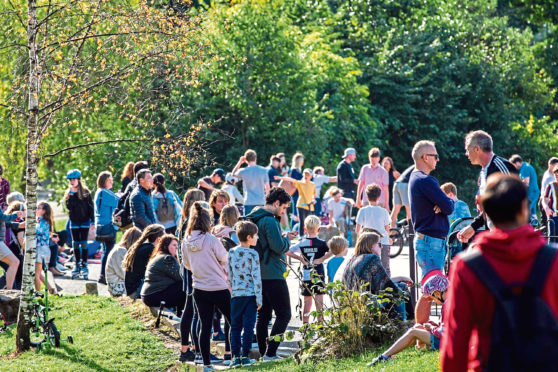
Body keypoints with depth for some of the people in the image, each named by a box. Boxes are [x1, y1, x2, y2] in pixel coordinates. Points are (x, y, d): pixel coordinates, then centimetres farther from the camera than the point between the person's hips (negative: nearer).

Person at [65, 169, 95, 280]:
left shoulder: (85, 192, -4)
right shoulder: (69, 193, 3)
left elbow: (91, 207, -2)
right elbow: (68, 206, -11)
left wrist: (92, 220, -6)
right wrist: (71, 194, -17)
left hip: (84, 221, -3)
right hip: (74, 221, 3)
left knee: (83, 243, -3)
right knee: (76, 244, 6)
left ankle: (84, 266, 1)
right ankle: (77, 265, 12)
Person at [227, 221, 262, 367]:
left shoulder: (231, 253, 4)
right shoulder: (252, 254, -9)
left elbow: (229, 275, 10)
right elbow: (256, 277, -10)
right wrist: (259, 299, -6)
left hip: (236, 295, 4)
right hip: (250, 295, -4)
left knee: (235, 326, 8)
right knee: (248, 326, 2)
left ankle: (235, 356, 5)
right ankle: (245, 356, 3)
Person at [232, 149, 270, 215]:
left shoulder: (243, 172, -5)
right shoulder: (264, 170, -2)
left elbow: (233, 174, 18)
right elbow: (267, 187, 3)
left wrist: (240, 162, 13)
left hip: (248, 203, -1)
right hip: (261, 202, 1)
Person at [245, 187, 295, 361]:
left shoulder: (254, 219, 13)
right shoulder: (270, 221, -17)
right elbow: (279, 247, -22)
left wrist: (282, 237, 16)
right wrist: (287, 239, -2)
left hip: (258, 275, 10)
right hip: (273, 275, -10)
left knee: (263, 315, 14)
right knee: (284, 314, -5)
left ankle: (263, 353, 17)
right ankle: (270, 352, -12)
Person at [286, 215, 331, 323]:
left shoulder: (302, 243, 0)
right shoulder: (321, 243, -6)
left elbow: (288, 252, -5)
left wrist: (300, 258, 1)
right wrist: (322, 259, -12)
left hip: (306, 276, 2)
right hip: (319, 274, -2)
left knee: (307, 301, 9)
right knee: (319, 300, 2)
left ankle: (305, 326, 11)